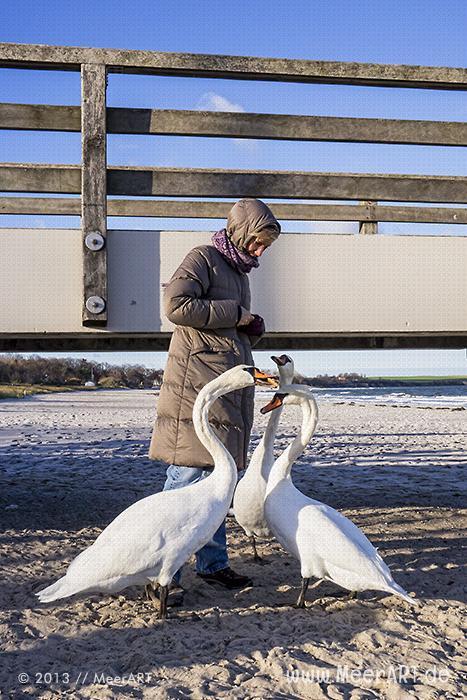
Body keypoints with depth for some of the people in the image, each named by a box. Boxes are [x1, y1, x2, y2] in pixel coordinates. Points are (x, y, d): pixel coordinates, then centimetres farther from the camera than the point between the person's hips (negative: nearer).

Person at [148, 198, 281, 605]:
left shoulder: (240, 271, 23)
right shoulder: (203, 258, -3)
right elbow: (176, 305, -19)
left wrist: (254, 328, 10)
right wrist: (236, 314, -14)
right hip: (197, 384, -9)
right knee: (188, 476, -11)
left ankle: (213, 563, 21)